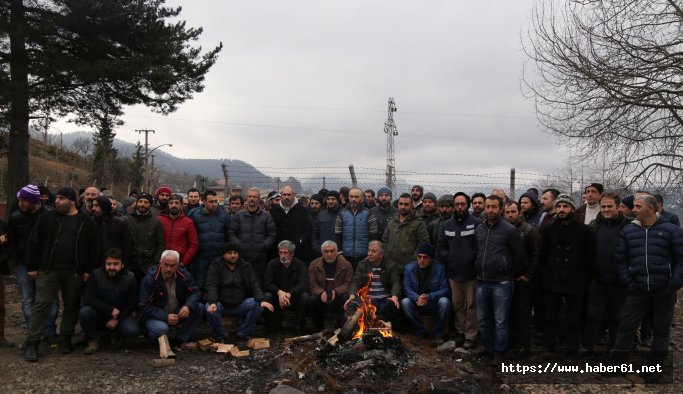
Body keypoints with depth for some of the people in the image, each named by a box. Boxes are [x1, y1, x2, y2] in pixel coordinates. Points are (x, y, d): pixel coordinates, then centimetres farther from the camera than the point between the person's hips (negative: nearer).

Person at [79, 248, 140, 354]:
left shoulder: (130, 278, -6)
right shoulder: (96, 275, -8)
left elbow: (133, 304, -4)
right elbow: (88, 300, -17)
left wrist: (117, 319, -16)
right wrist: (111, 310, -23)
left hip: (121, 316, 0)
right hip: (99, 315, 0)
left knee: (133, 331, -29)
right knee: (84, 312, -31)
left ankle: (117, 336, 8)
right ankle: (93, 340, -5)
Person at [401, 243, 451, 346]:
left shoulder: (439, 269, -6)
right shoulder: (409, 268, -2)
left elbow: (444, 289, -12)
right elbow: (406, 288, -7)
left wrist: (429, 297, -28)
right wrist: (416, 298, -28)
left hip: (434, 304, -1)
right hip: (416, 304, 1)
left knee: (444, 302, -31)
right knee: (404, 302, -28)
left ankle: (437, 334, -13)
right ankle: (421, 331, -11)